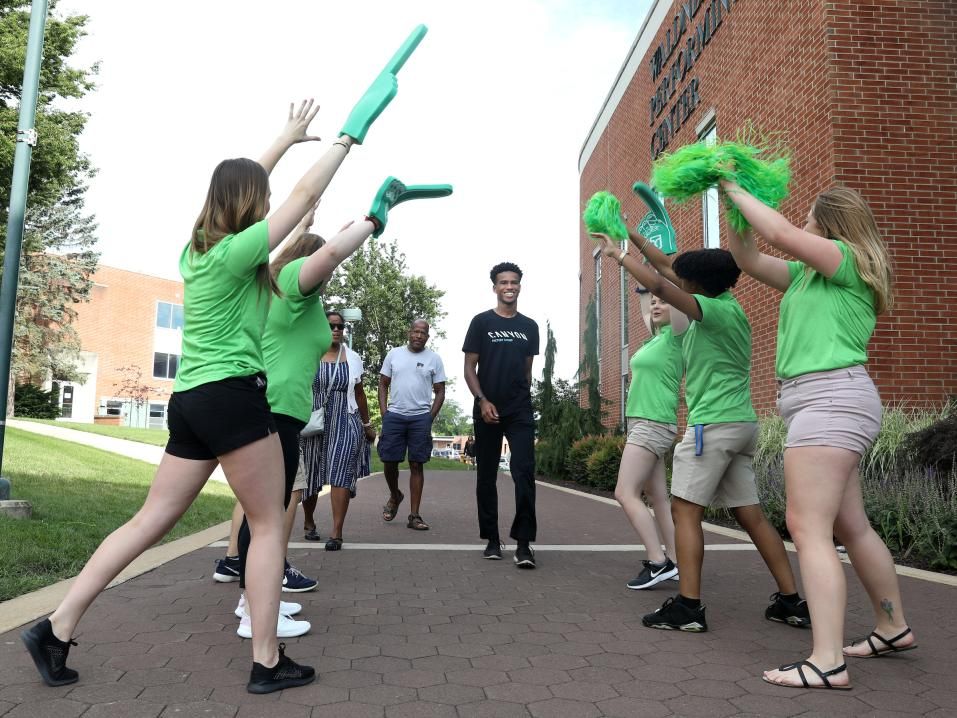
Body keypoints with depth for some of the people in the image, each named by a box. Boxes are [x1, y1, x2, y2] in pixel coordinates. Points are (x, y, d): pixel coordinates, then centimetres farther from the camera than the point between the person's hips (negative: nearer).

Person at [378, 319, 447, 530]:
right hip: (394, 415, 1)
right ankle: (394, 495, 31)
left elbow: (440, 391, 6)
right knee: (389, 461, 2)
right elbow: (383, 384, 11)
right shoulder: (394, 354, 8)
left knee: (417, 465, 0)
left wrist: (430, 418, -2)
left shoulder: (434, 359, 5)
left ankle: (415, 516, 4)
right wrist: (383, 413, 1)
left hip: (421, 417, -1)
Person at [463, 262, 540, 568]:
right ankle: (492, 540, 18)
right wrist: (482, 400, -14)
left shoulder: (529, 327, 11)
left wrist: (523, 399, 12)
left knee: (524, 473, -10)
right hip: (487, 410, -1)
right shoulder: (481, 322, 1)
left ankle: (523, 543, -6)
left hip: (520, 411, 2)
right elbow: (469, 368, -2)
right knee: (487, 476, 6)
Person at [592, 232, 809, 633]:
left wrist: (617, 254, -12)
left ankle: (687, 607, -6)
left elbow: (659, 286, -25)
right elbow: (666, 266, 21)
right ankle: (791, 601, 15)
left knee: (685, 509, -6)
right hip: (741, 424, 10)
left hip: (714, 425, -10)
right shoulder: (720, 303, 13)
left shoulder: (717, 310, -12)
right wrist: (630, 234, 22)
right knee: (750, 514, 11)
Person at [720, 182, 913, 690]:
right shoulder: (806, 274, 21)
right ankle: (894, 628, 31)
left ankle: (827, 662, -15)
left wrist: (737, 191, -3)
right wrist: (734, 207, 13)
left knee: (808, 528, -15)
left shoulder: (850, 262, -3)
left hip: (832, 397, -10)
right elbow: (747, 258, 22)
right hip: (818, 402, 10)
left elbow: (781, 233, -16)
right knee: (850, 527, 17)